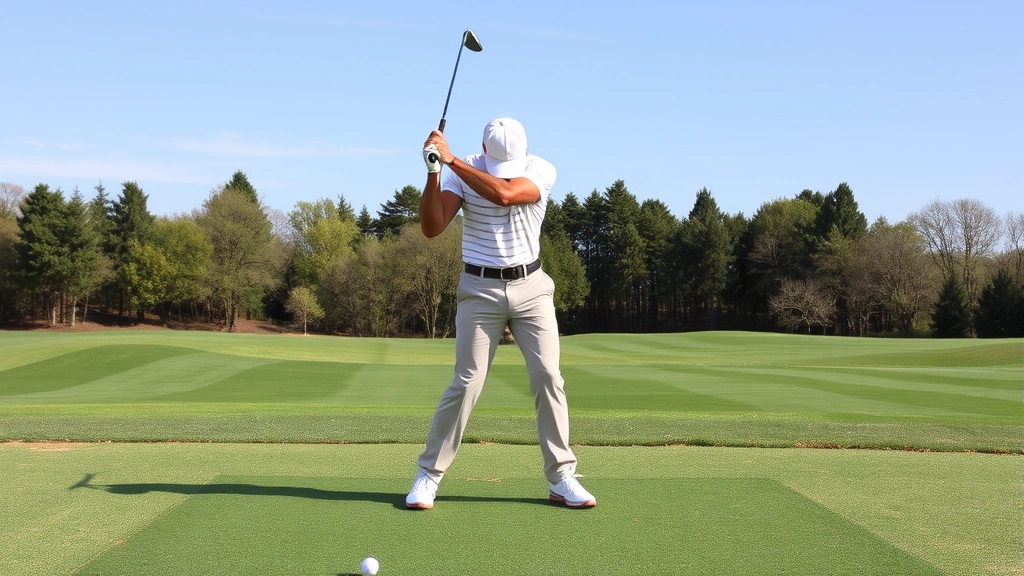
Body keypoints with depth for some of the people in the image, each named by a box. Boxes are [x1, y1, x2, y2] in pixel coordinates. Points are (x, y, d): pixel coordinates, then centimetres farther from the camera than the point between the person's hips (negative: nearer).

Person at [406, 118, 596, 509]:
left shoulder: (542, 170, -8)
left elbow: (504, 193, -28)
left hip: (531, 287, 1)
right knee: (466, 383, -5)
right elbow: (431, 228, -17)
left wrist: (451, 160, -27)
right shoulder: (462, 174, -6)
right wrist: (433, 172, -26)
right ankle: (428, 475, 6)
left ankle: (561, 478, 5)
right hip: (480, 290, -1)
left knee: (548, 377, -4)